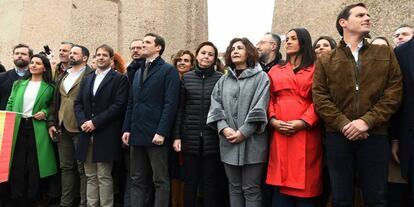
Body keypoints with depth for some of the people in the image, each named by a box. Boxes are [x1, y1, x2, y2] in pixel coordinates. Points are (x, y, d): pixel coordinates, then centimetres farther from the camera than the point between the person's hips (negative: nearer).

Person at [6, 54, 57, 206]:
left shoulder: (50, 87, 4)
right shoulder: (19, 84, 13)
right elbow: (10, 104, 12)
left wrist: (45, 113, -10)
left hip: (37, 129, -2)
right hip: (17, 127, 3)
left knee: (34, 165, 2)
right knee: (17, 165, 2)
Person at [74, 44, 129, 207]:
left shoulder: (119, 79, -2)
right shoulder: (86, 79, 18)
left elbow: (119, 105, -12)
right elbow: (78, 103, 13)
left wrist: (95, 122, -16)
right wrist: (82, 122, -6)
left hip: (105, 135, -6)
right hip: (87, 134, 6)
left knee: (104, 177, -1)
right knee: (90, 176, 12)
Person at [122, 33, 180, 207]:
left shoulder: (168, 70, -3)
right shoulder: (138, 72, 20)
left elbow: (170, 104, -12)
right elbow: (131, 104, 18)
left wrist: (161, 132, -18)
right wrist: (127, 129, 8)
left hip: (155, 135, -7)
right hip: (137, 134, 7)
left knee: (160, 181, 2)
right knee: (137, 180, 13)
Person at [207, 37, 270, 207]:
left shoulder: (260, 77, 0)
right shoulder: (223, 80, 15)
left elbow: (259, 109, -9)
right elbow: (215, 105, 6)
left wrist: (243, 132, -15)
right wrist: (223, 128, -10)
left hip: (251, 142, -4)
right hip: (228, 143, 4)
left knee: (251, 189, 3)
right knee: (234, 187, 14)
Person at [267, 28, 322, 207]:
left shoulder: (315, 70, 8)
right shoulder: (276, 70, 17)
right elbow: (269, 99, 11)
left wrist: (303, 122, -15)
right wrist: (273, 120, -7)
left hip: (306, 132, -2)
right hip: (280, 132, 2)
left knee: (305, 184, 0)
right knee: (281, 180, 3)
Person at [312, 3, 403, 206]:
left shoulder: (385, 54, 13)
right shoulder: (325, 61, 10)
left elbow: (394, 92, 2)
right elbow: (319, 97, 0)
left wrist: (367, 121, -12)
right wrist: (343, 125, -13)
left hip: (375, 136, 1)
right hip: (338, 136, 0)